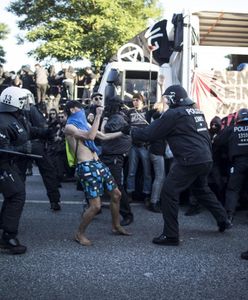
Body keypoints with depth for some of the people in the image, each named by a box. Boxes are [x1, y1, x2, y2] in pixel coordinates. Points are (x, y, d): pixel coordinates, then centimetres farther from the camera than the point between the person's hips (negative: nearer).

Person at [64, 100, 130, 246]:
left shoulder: (83, 124, 18)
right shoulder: (69, 127, -7)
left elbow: (103, 136, 23)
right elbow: (90, 136, -23)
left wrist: (123, 132, 20)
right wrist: (98, 116, -19)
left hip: (97, 163, 9)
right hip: (86, 167, -9)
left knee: (116, 194, 15)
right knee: (96, 206, -11)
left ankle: (116, 226, 34)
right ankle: (80, 234, 9)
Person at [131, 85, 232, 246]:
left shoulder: (174, 114, -8)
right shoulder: (197, 112, 16)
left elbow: (150, 133, -8)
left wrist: (132, 131, 5)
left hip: (190, 161, -9)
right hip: (205, 160, 9)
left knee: (169, 193, -2)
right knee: (203, 190, 29)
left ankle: (171, 235, -1)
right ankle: (224, 221, 37)